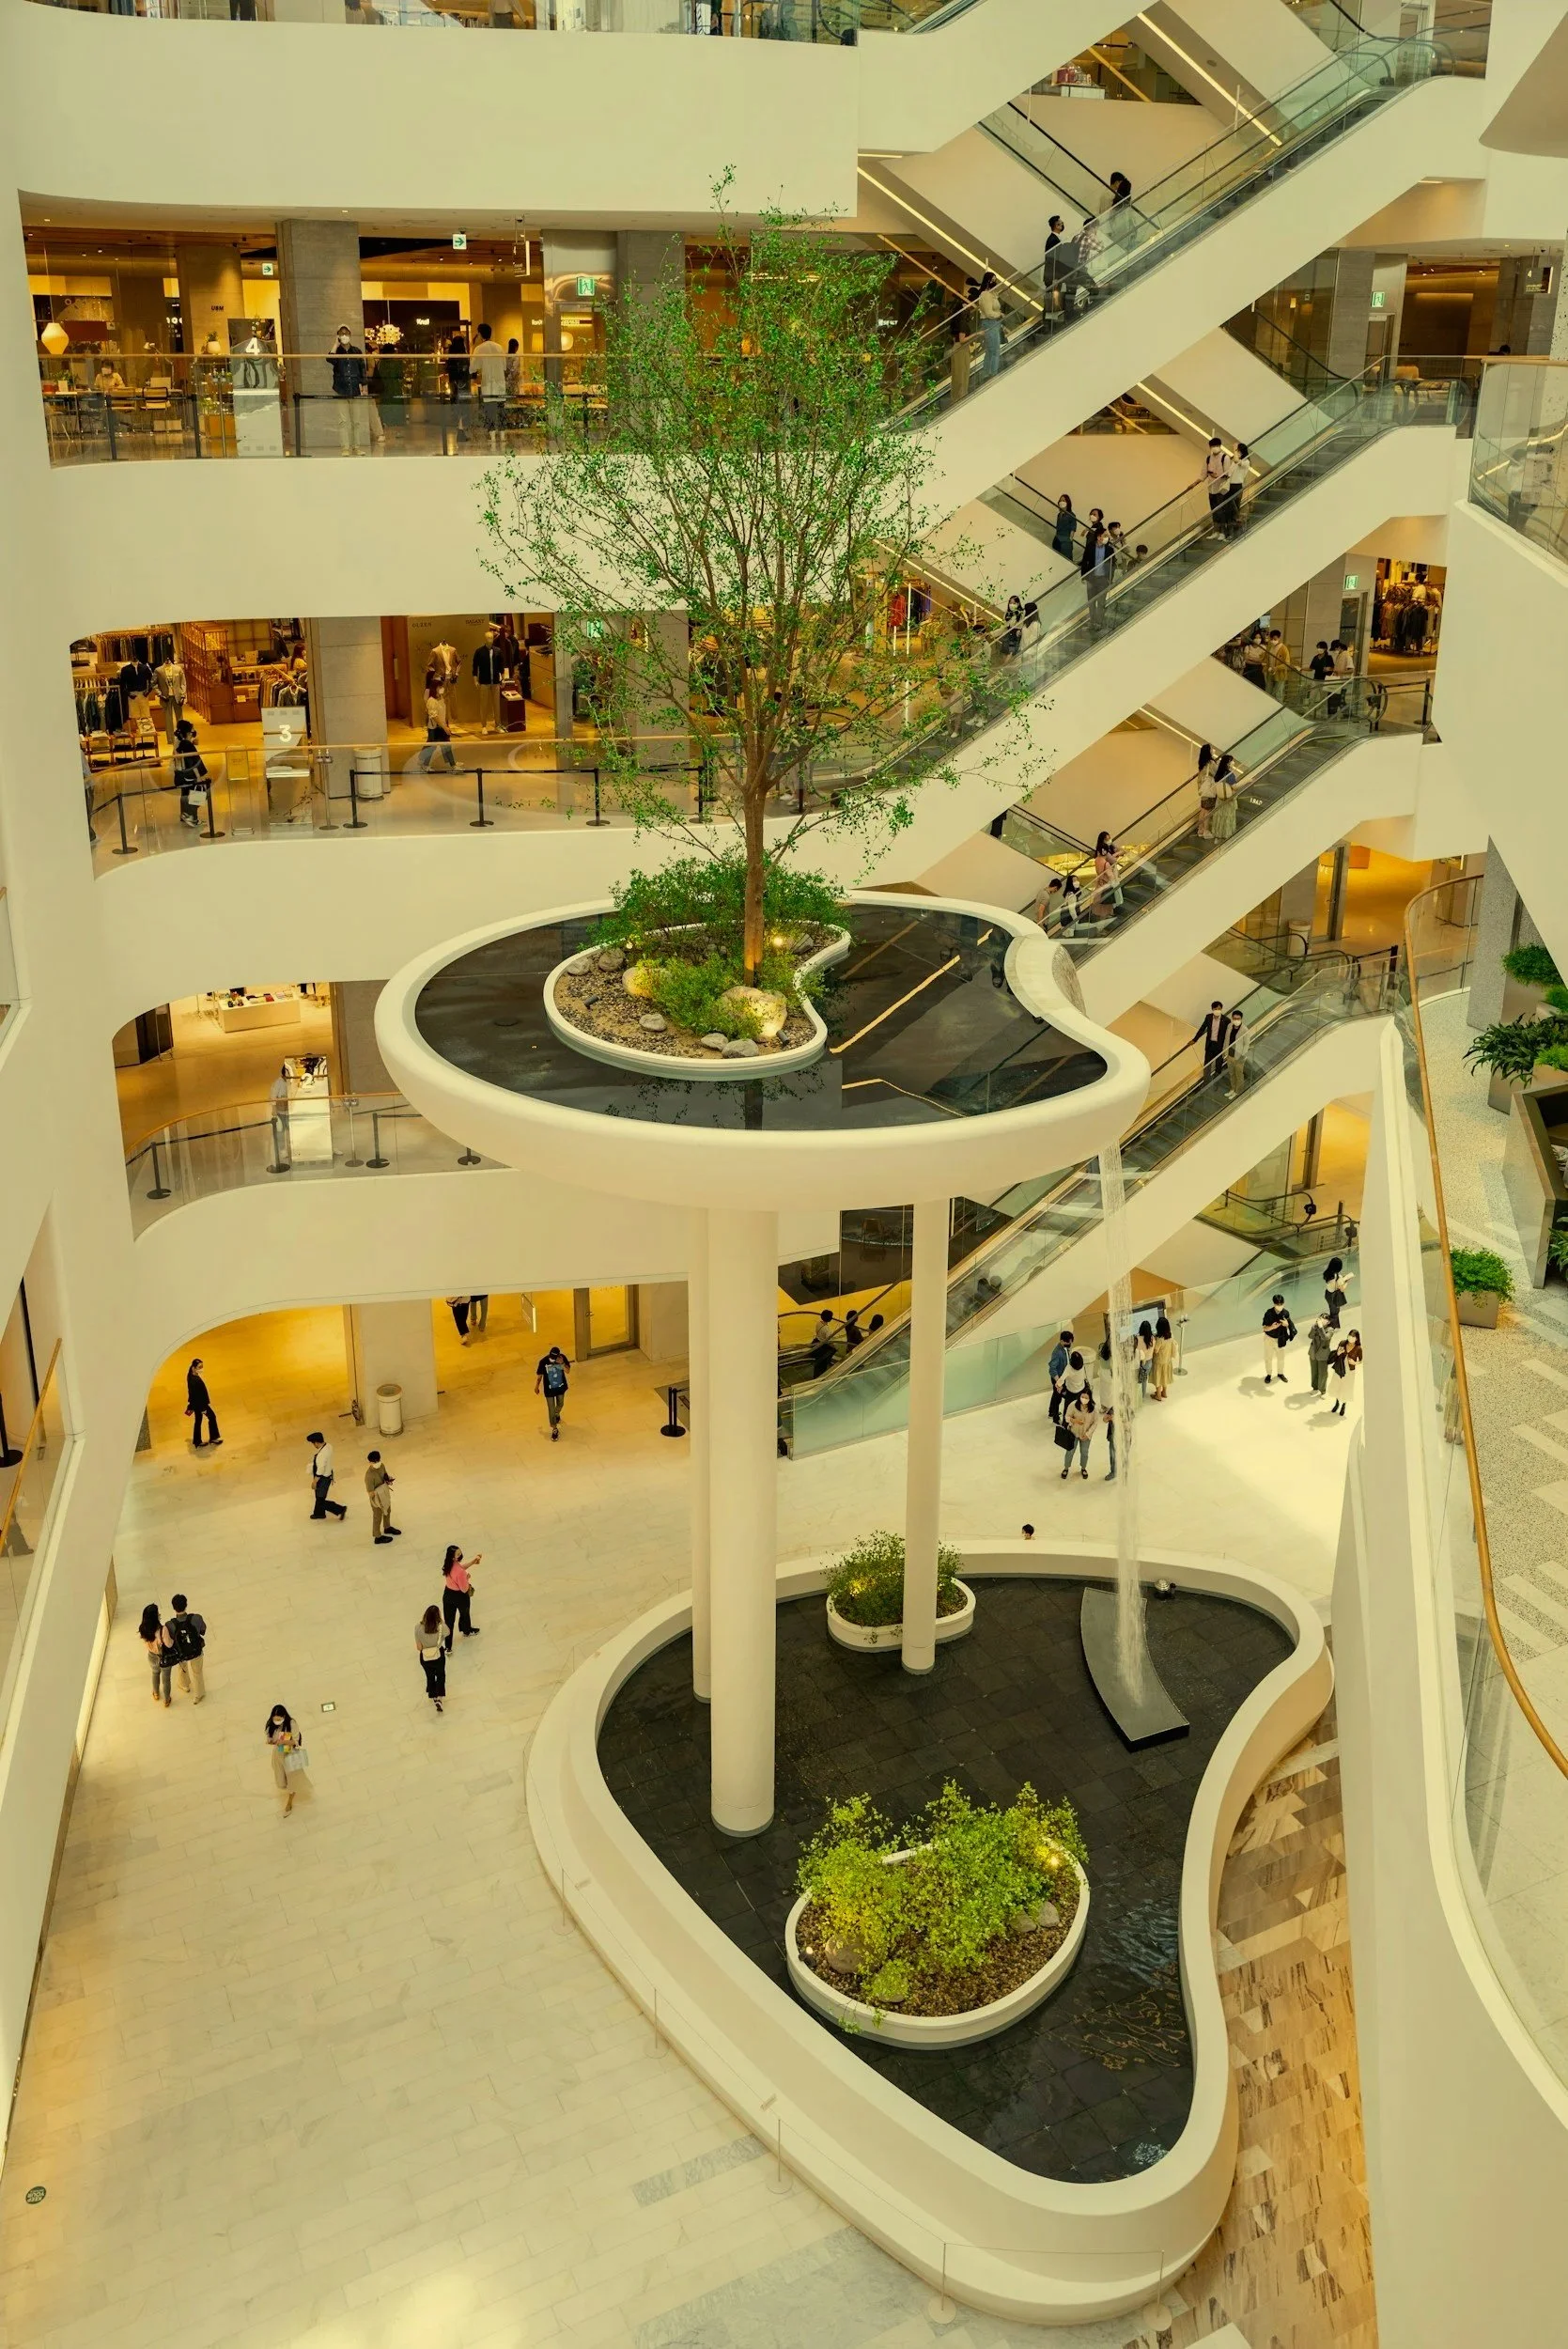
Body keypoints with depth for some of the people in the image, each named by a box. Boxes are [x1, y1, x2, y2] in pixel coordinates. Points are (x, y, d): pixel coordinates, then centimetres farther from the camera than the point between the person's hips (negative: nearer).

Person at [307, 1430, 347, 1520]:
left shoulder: (322, 1455, -35)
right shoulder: (328, 1446, -9)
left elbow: (320, 1471, -27)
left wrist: (314, 1482, -14)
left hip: (323, 1479, -9)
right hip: (327, 1475, 9)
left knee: (321, 1501, 6)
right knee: (319, 1496, 29)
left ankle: (340, 1510, 13)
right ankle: (319, 1513, 50)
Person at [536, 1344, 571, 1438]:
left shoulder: (562, 1358, -19)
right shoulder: (543, 1361, -25)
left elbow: (568, 1371, -18)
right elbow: (539, 1375, -10)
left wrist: (562, 1363, -37)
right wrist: (537, 1387, 4)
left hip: (561, 1387, 3)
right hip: (549, 1389, -3)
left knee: (560, 1404, 26)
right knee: (551, 1409, 4)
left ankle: (557, 1415, 60)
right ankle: (554, 1429, 20)